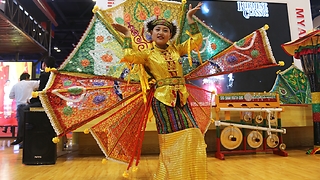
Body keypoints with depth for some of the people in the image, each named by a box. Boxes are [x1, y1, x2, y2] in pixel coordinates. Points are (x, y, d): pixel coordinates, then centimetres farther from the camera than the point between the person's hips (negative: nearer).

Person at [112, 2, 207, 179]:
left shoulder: (176, 49, 14)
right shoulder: (148, 54, 2)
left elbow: (196, 40, 15)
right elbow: (129, 55, -15)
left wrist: (189, 17, 14)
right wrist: (127, 35, -4)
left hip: (182, 97, 5)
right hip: (162, 99, -5)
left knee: (192, 135, 3)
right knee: (174, 138, -3)